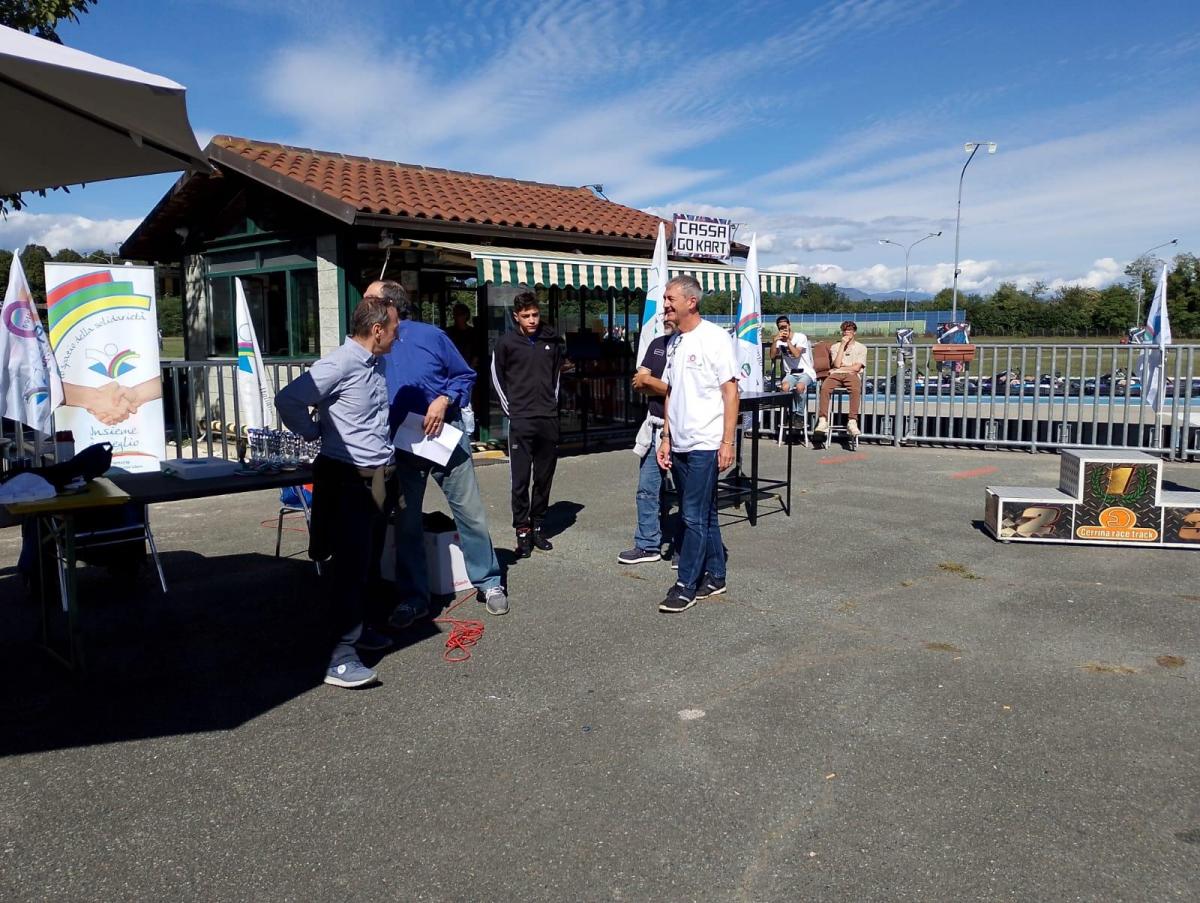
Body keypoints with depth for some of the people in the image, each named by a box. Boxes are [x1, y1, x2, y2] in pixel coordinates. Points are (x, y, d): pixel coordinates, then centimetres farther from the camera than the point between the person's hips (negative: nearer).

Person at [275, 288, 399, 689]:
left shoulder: (375, 362, 10)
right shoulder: (340, 363, -17)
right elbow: (287, 400, -21)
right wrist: (315, 434, -10)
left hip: (378, 477, 9)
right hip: (349, 479, -9)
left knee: (369, 564, 17)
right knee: (352, 566, -8)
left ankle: (356, 628, 33)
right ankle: (341, 658, -3)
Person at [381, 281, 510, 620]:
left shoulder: (430, 335, -6)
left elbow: (465, 376, 1)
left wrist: (443, 400, -15)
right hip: (400, 446, 3)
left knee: (470, 512, 3)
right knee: (406, 522, 9)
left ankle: (489, 583, 19)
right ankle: (414, 596, 21)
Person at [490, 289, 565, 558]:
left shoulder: (552, 340, 5)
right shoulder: (507, 342, -3)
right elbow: (497, 376, 8)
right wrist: (510, 407, 5)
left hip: (548, 419, 3)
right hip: (521, 420, -3)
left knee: (544, 478, 8)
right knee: (520, 479, -3)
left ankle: (537, 528, 19)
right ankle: (523, 533, 4)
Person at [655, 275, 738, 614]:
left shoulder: (714, 337, -9)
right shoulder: (674, 342, 12)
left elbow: (730, 391, -11)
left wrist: (727, 442, -15)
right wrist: (665, 438, 14)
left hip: (705, 445, -7)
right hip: (679, 445, 7)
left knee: (694, 517, -3)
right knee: (704, 514, 15)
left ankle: (686, 586, 5)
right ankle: (714, 577, 25)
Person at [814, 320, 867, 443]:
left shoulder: (861, 348, 16)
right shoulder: (835, 347, 21)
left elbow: (856, 367, 3)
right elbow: (836, 364, 3)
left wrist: (841, 368, 4)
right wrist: (843, 345, 4)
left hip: (851, 375, -1)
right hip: (836, 375, 2)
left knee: (856, 389, -38)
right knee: (824, 388, -34)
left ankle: (852, 422, -44)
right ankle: (823, 421, -41)